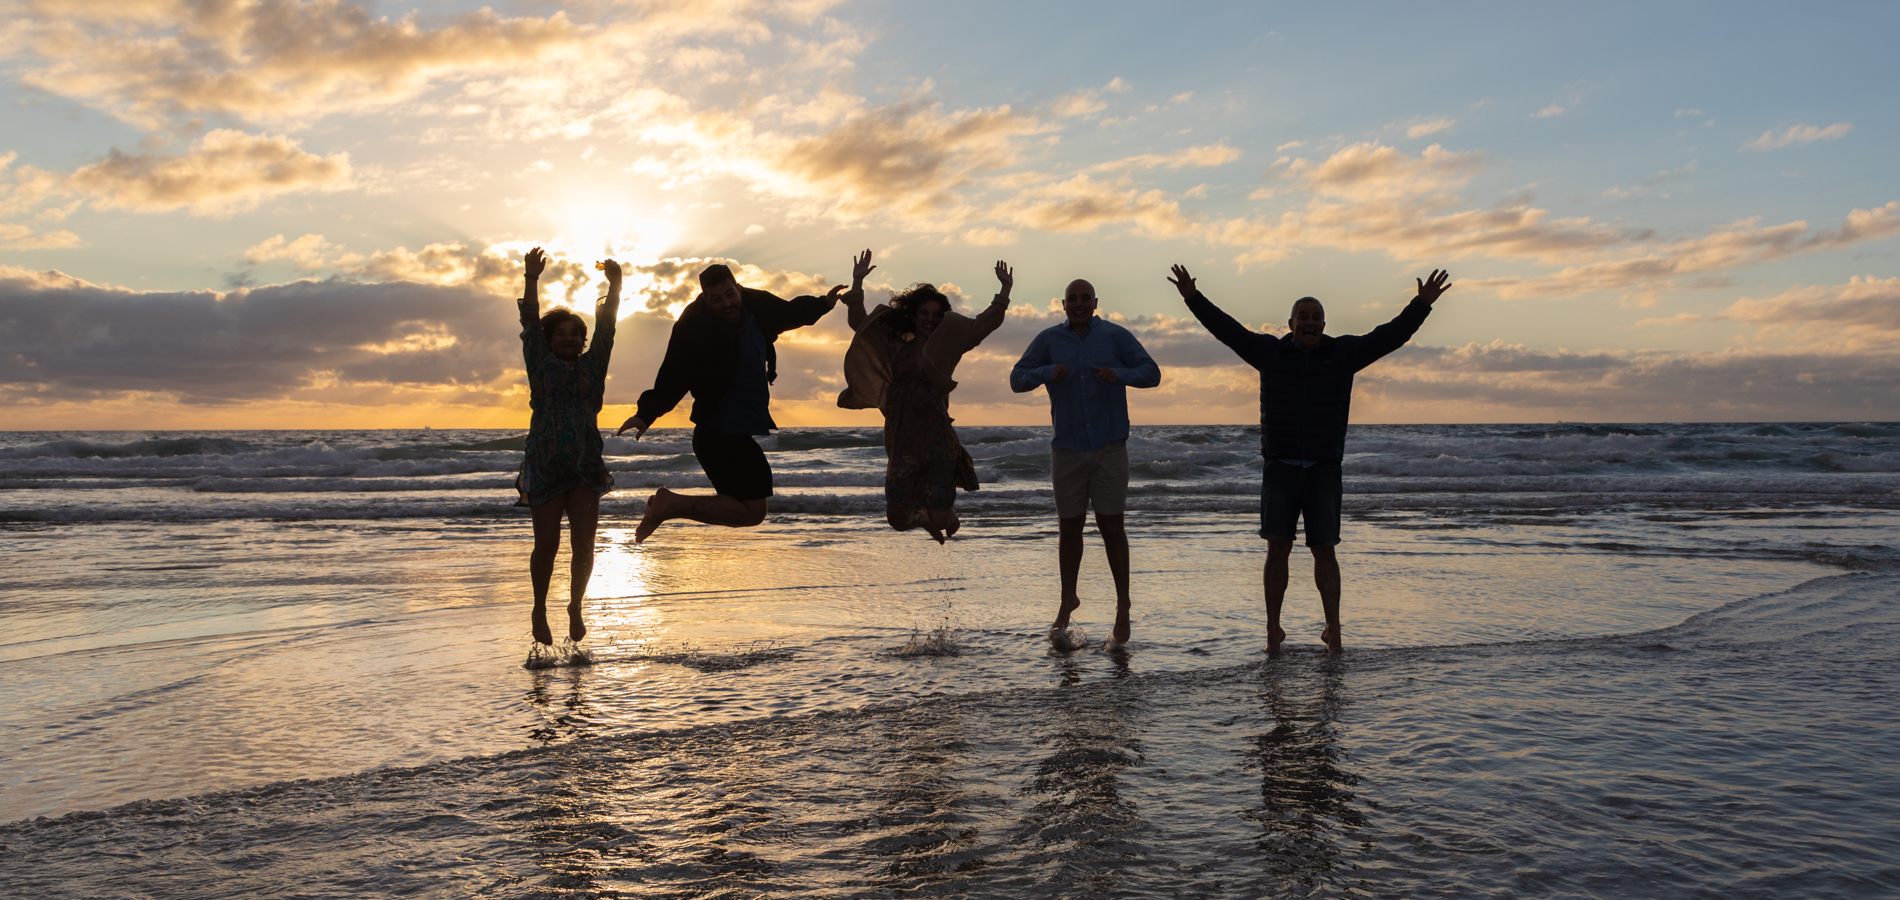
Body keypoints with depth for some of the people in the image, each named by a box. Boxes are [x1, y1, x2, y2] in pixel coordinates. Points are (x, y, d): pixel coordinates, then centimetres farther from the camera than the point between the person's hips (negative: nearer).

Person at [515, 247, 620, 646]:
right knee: (547, 544, -1)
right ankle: (540, 610, 21)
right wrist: (532, 280, -16)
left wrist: (614, 284, -7)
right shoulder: (540, 365, 6)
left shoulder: (591, 366, 12)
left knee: (584, 544, -3)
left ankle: (575, 606, 20)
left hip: (585, 467, 2)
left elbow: (605, 327, 3)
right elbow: (530, 325, -4)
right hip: (545, 466, -2)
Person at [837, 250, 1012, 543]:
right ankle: (924, 516, 38)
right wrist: (857, 282, 3)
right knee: (898, 519, 2)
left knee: (940, 519, -3)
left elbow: (987, 322, 1)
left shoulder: (948, 348, 5)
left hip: (938, 440, -2)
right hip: (903, 443, 2)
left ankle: (947, 515, 36)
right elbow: (858, 322, 10)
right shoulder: (895, 348, 10)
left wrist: (1005, 290, -6)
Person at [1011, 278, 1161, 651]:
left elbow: (1152, 372, 1)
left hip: (1109, 448, -1)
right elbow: (1017, 379, 3)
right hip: (1067, 449, 2)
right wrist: (1047, 372, -17)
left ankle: (1122, 607, 7)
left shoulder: (1116, 336, 2)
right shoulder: (1049, 339, 6)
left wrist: (1120, 375, -19)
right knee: (1069, 527, 6)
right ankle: (1067, 601, 22)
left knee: (1110, 525, -2)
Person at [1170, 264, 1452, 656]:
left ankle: (1332, 628, 14)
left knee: (1324, 550, 3)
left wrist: (1422, 304, -7)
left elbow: (1390, 335, 2)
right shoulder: (1270, 352, 7)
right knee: (1277, 548, -1)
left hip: (1324, 469, 0)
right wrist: (1193, 299, -4)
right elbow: (1227, 329, 4)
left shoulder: (1344, 353, 7)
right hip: (1279, 467, 0)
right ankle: (1273, 629, 7)